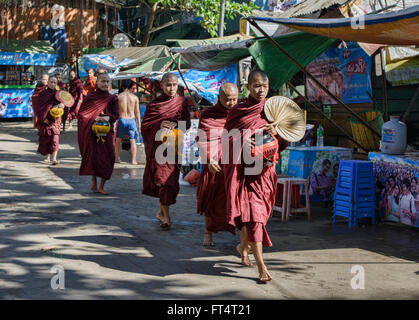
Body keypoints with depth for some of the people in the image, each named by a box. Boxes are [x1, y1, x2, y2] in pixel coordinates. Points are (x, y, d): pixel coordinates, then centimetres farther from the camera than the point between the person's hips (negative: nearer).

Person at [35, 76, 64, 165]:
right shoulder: (42, 94, 6)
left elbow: (62, 102, -6)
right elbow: (38, 107, 1)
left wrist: (61, 105, -30)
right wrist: (43, 118, -10)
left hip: (55, 119, -1)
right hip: (44, 119, 1)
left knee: (55, 137, -13)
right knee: (45, 138, 3)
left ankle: (54, 158, -17)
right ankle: (47, 157, 17)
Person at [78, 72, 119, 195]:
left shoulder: (112, 98, 9)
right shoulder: (91, 97, 3)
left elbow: (116, 115, 5)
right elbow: (81, 113, 0)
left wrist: (107, 118, -15)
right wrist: (95, 118, -14)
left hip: (107, 132, 2)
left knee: (108, 159, -2)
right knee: (94, 156, -15)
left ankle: (101, 186, 9)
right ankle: (94, 182, 3)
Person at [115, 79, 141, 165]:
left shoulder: (118, 96, -1)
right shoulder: (134, 97, 0)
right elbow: (137, 112, 1)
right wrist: (139, 123, 7)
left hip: (122, 119, 0)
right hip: (131, 120, 0)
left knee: (118, 139, 17)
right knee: (133, 141, 3)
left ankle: (118, 158, 19)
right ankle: (133, 160, -1)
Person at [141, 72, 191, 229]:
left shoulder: (182, 102, 5)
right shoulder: (154, 104, 3)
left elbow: (187, 122, 0)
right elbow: (144, 125, 0)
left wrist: (175, 124, -20)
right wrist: (159, 125, -18)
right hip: (157, 145, -1)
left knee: (169, 179, 1)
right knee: (162, 179, -5)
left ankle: (161, 211, 20)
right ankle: (166, 216, 0)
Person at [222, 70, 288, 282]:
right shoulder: (236, 111, 2)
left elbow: (282, 144, 7)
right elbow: (227, 138, 2)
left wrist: (277, 133, -15)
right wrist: (244, 140, -17)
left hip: (264, 170, 3)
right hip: (242, 169, -3)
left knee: (257, 212, 10)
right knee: (251, 212, -10)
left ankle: (243, 246, 39)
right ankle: (260, 265, -9)